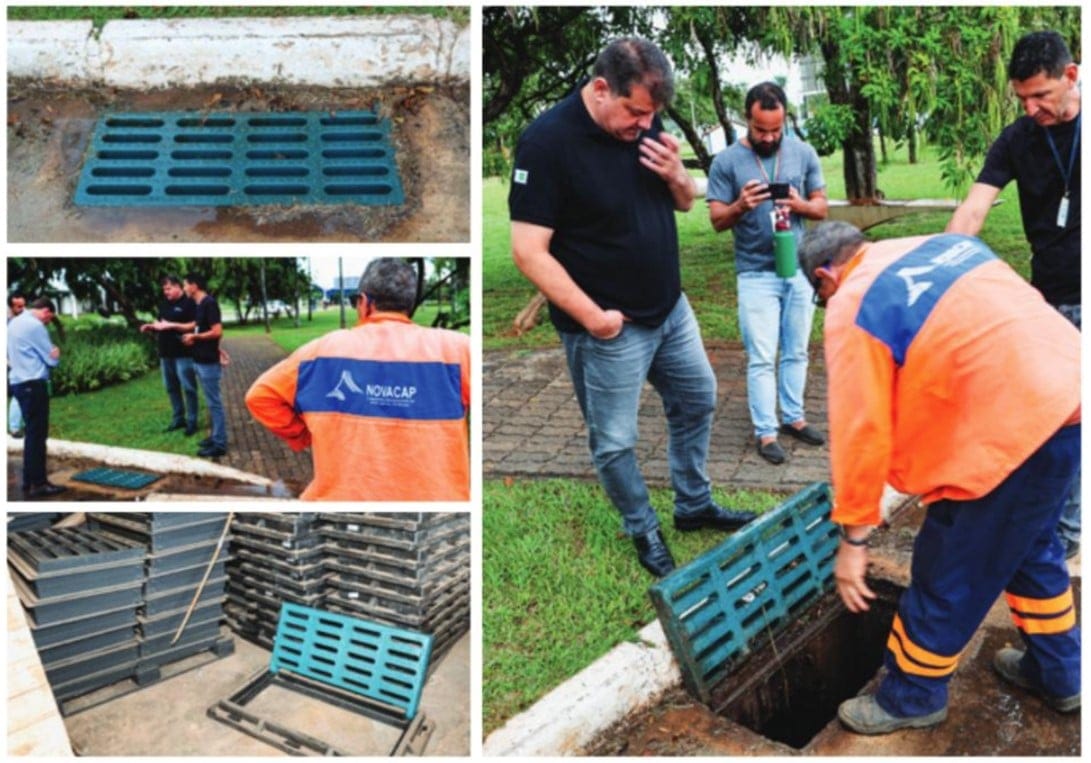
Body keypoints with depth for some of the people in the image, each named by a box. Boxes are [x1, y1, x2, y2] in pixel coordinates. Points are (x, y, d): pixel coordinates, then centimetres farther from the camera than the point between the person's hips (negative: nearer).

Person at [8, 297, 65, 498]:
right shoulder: (35, 325, -14)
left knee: (32, 433, 14)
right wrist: (55, 354, 9)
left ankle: (30, 482, 18)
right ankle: (37, 484, -4)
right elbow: (52, 359, -11)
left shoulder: (13, 323, 15)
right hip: (33, 384, -9)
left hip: (18, 382, 9)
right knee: (37, 434, -6)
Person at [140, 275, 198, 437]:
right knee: (171, 387, 14)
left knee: (188, 388, -3)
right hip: (166, 353, 8)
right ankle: (178, 419, 24)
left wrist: (172, 325, -21)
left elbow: (194, 326, -17)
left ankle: (191, 422, 3)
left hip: (183, 354, -8)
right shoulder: (164, 304, 15)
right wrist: (151, 326, 4)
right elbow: (159, 322, 25)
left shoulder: (189, 303, -9)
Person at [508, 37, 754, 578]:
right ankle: (643, 531, 32)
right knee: (614, 442, 7)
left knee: (697, 400, 20)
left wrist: (676, 175, -12)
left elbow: (686, 203, 11)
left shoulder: (644, 123, 1)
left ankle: (694, 506, 42)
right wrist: (591, 315, -23)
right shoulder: (547, 141, -20)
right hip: (610, 328, -7)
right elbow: (528, 251, -22)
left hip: (671, 308, 8)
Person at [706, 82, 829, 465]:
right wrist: (740, 206, -27)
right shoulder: (726, 161, -6)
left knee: (796, 352, 13)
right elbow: (717, 220, -6)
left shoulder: (803, 153, 2)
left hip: (799, 270, 3)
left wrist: (799, 205, -17)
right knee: (761, 358, 0)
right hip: (756, 275, -3)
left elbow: (821, 207, 5)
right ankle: (765, 432, 9)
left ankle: (793, 417, 27)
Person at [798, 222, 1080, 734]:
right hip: (1068, 392, 9)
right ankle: (1058, 673, 47)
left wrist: (853, 536, -2)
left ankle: (911, 698, 30)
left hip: (1013, 428, -9)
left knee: (946, 578, 10)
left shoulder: (853, 312, -8)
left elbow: (860, 431, -10)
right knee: (1030, 545, 29)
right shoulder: (940, 245, 15)